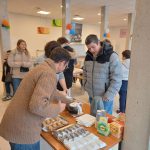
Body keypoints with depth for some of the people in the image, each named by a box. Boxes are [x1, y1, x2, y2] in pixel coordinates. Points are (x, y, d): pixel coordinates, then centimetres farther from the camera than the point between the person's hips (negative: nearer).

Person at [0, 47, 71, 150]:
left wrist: (69, 102, 33)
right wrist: (58, 109, -14)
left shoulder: (43, 67, 10)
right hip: (23, 130, -9)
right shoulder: (49, 74, -23)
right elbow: (37, 105, -33)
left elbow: (52, 92, 24)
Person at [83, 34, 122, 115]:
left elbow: (116, 80, -16)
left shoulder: (112, 57, -14)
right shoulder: (88, 56, 4)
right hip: (91, 96, 6)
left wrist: (107, 97, -19)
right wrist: (85, 86, 6)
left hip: (104, 98, -5)